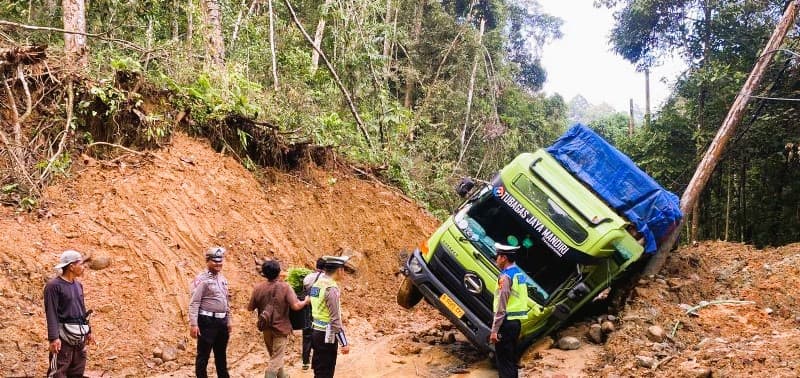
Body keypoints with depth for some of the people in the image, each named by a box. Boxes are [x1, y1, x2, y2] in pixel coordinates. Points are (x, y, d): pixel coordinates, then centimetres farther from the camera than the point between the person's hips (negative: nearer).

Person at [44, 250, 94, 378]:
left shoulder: (78, 285, 12)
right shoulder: (54, 286, -12)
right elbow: (51, 313, -16)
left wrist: (88, 330, 20)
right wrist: (53, 337, -21)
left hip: (80, 336, 8)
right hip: (63, 335, -8)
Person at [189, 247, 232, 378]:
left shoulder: (222, 278, 13)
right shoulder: (202, 279, -10)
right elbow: (194, 303, -15)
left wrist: (229, 319, 18)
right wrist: (193, 324, -21)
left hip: (222, 321, 7)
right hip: (207, 321, -7)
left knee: (221, 354, 18)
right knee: (203, 354, 1)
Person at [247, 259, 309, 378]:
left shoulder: (258, 288, -9)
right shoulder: (285, 287, -17)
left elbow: (250, 308, -1)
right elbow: (296, 306, -24)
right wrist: (306, 301, -4)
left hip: (266, 327, 4)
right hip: (280, 327, -4)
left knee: (274, 355, 24)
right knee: (276, 358, 3)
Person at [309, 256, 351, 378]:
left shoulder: (317, 283, 8)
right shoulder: (331, 288, -19)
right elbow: (335, 320, -20)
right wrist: (344, 343, -17)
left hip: (316, 332, 9)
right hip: (326, 336, -9)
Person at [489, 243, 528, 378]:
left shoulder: (505, 276, -16)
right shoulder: (519, 273, 11)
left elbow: (501, 306, -20)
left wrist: (494, 330, -18)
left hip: (506, 322, -9)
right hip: (516, 321, 9)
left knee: (503, 361, -3)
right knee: (512, 358, 18)